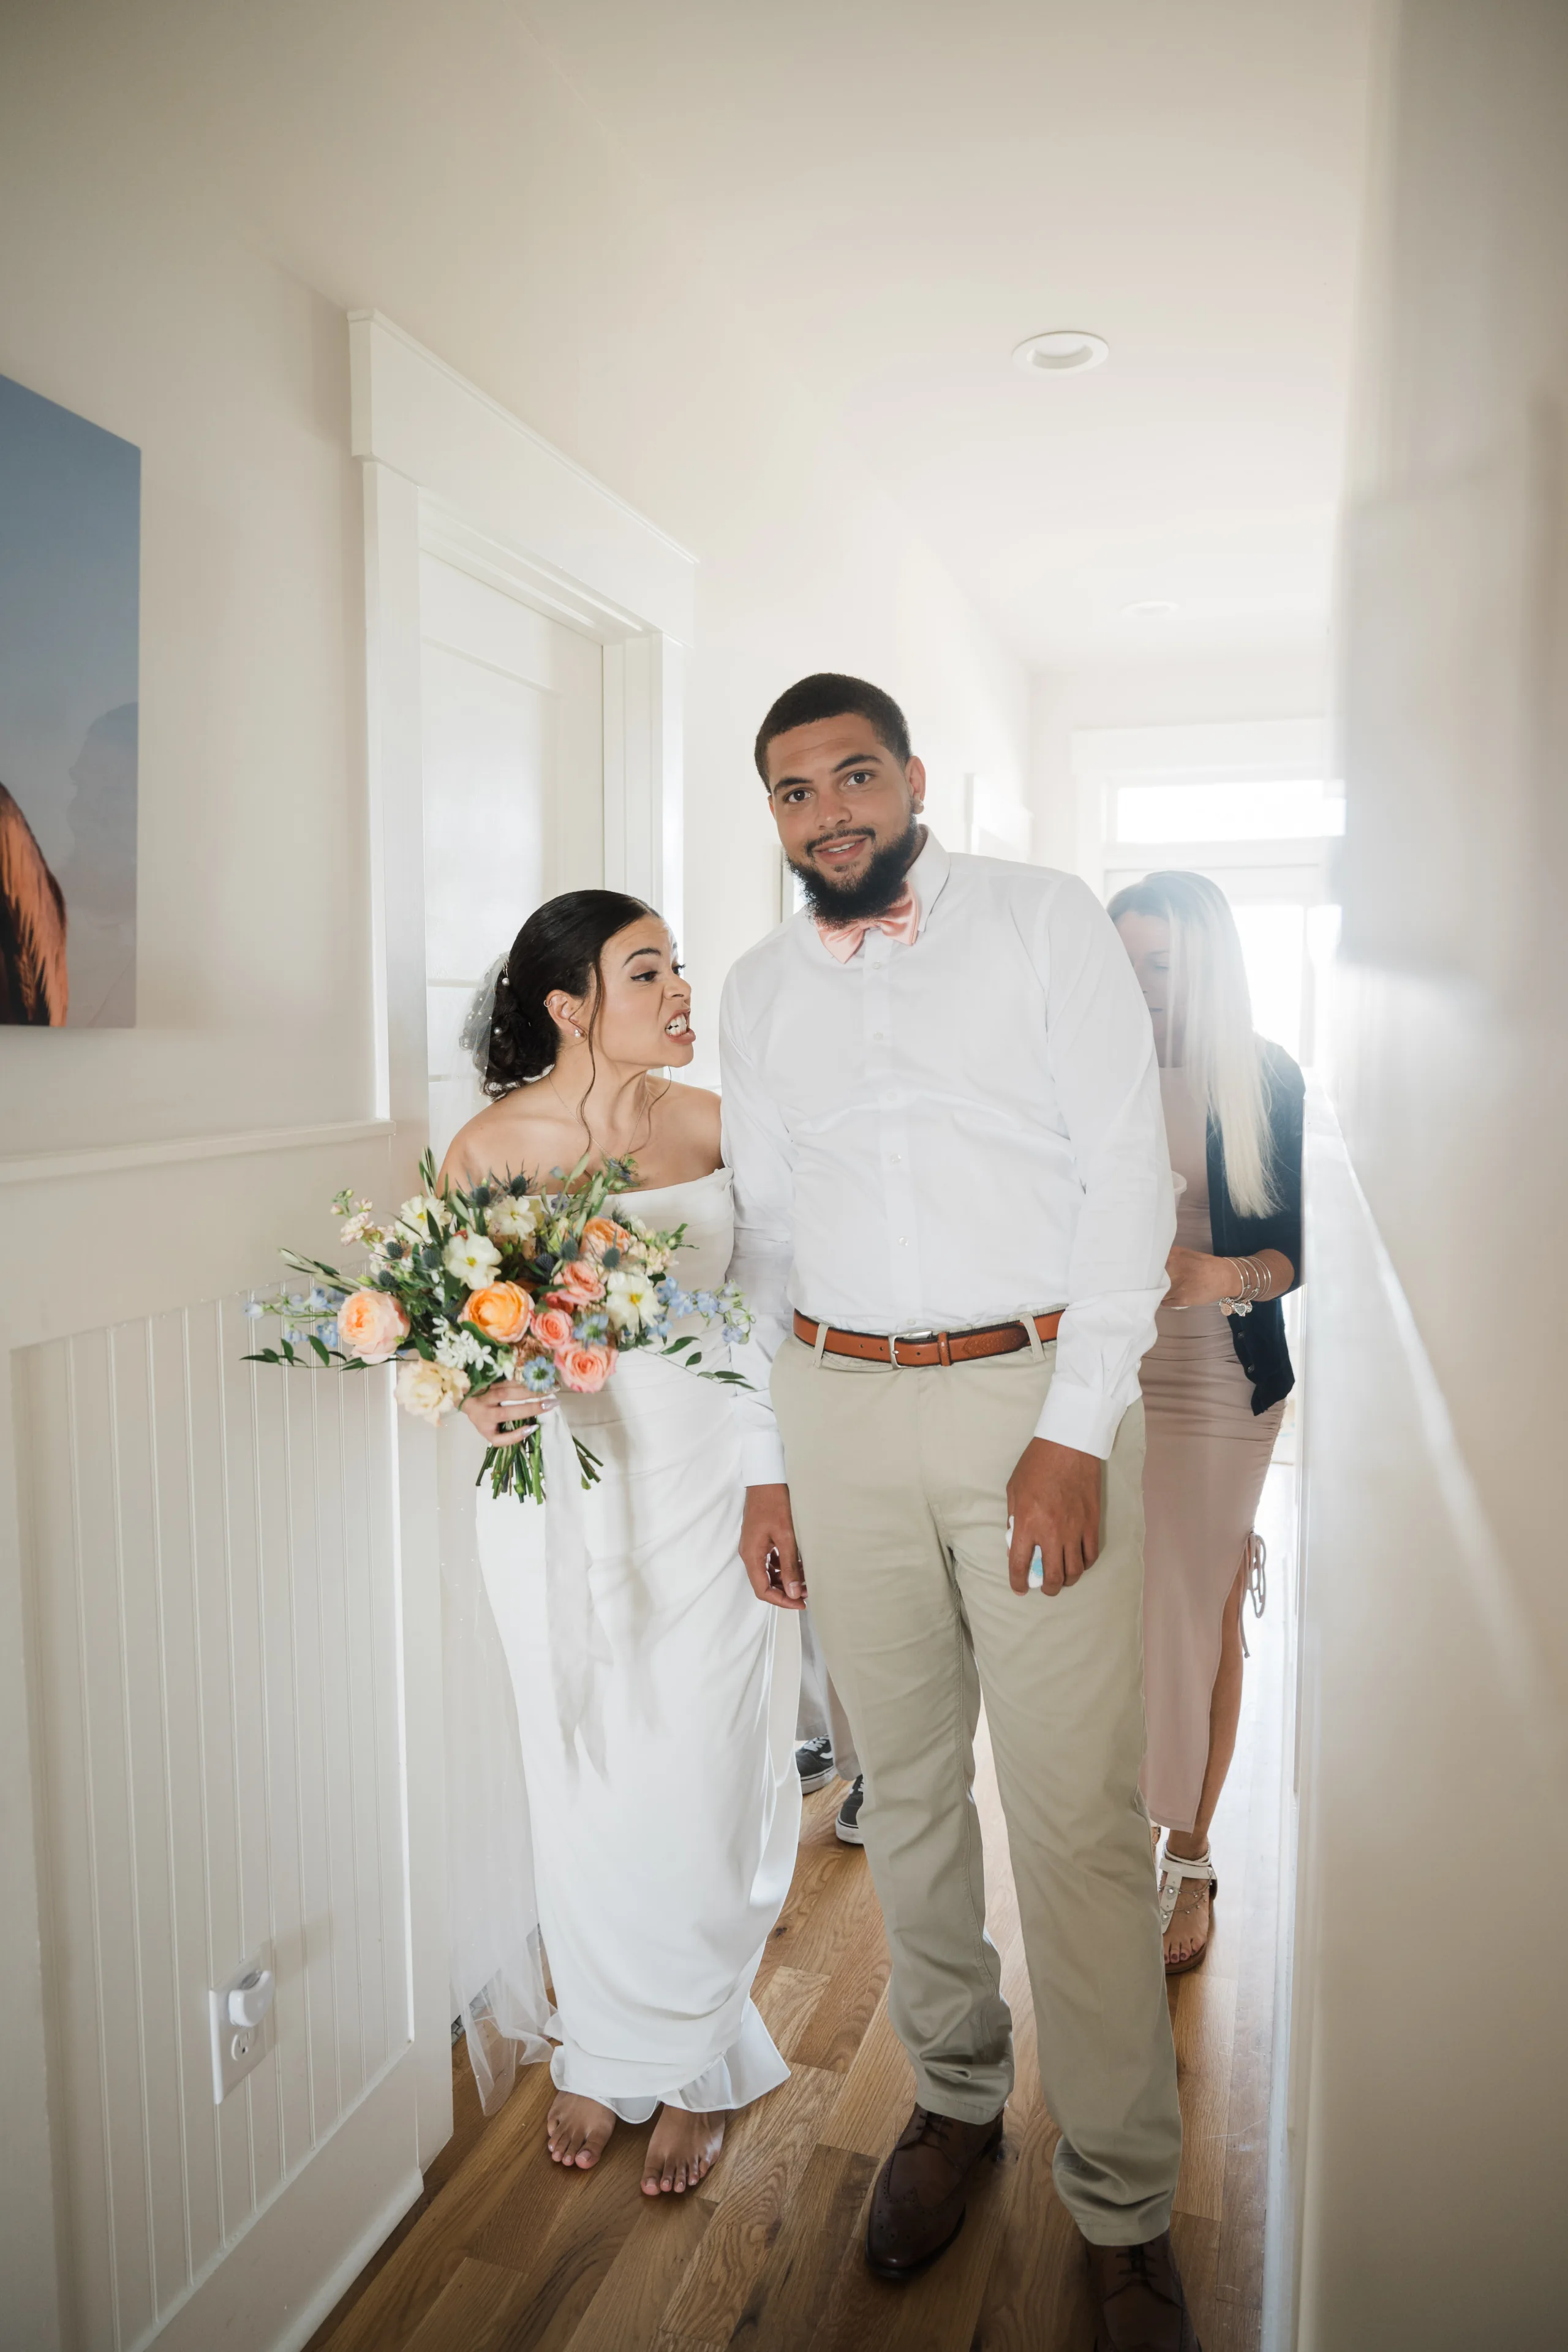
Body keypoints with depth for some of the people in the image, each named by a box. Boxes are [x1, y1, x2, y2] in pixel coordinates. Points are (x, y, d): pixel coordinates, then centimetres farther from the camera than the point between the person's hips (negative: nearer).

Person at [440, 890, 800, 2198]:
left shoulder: (712, 1123, -4)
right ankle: (604, 2052, 37)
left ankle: (694, 2064, 31)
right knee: (588, 1785, 13)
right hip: (564, 1493, 0)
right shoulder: (490, 1149, -9)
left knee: (702, 1782, 7)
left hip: (706, 1483, 1)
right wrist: (484, 1398, -20)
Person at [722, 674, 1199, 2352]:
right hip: (839, 1408, 4)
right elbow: (763, 1235, 15)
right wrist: (766, 1465, 11)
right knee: (905, 1787, 14)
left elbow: (1124, 1170, -5)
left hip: (1035, 1393, -3)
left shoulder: (1045, 921, 1)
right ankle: (954, 2096, 36)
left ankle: (1123, 2208, 20)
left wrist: (1076, 1428, -12)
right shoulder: (756, 990, 12)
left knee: (1077, 1814, -1)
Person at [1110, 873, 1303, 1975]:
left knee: (1203, 1616, 6)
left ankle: (1190, 1856, 24)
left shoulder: (1265, 1079, -3)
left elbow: (1294, 1251, -2)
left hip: (1214, 1382, -1)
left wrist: (1223, 1275, -22)